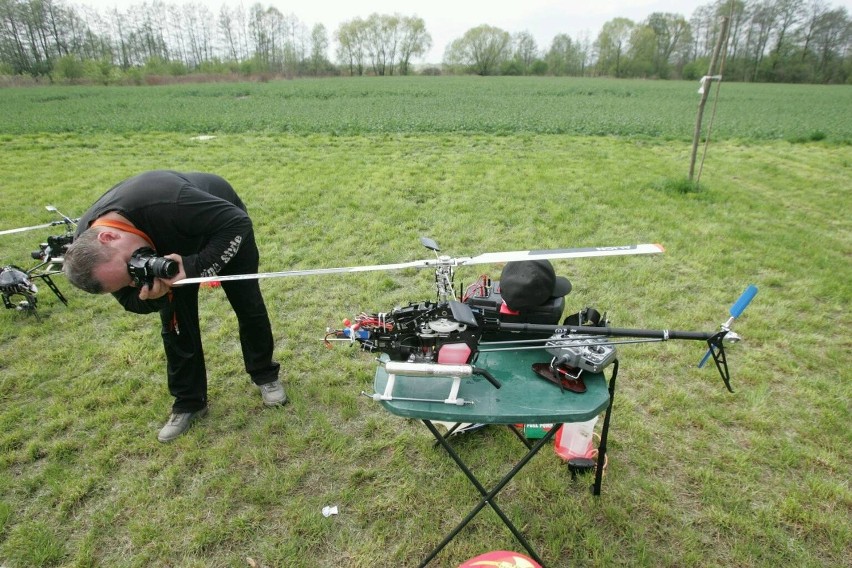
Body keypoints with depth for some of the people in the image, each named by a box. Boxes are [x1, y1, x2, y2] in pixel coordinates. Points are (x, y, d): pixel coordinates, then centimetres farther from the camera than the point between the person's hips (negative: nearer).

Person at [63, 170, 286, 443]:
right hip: (169, 243, 3)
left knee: (249, 306, 5)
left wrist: (196, 267, -48)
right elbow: (132, 301, -14)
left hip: (224, 225, -3)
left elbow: (238, 222, -37)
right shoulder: (86, 245, -27)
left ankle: (265, 375, 29)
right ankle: (188, 403, 20)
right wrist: (152, 296, -38)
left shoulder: (165, 202, -48)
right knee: (176, 324, 0)